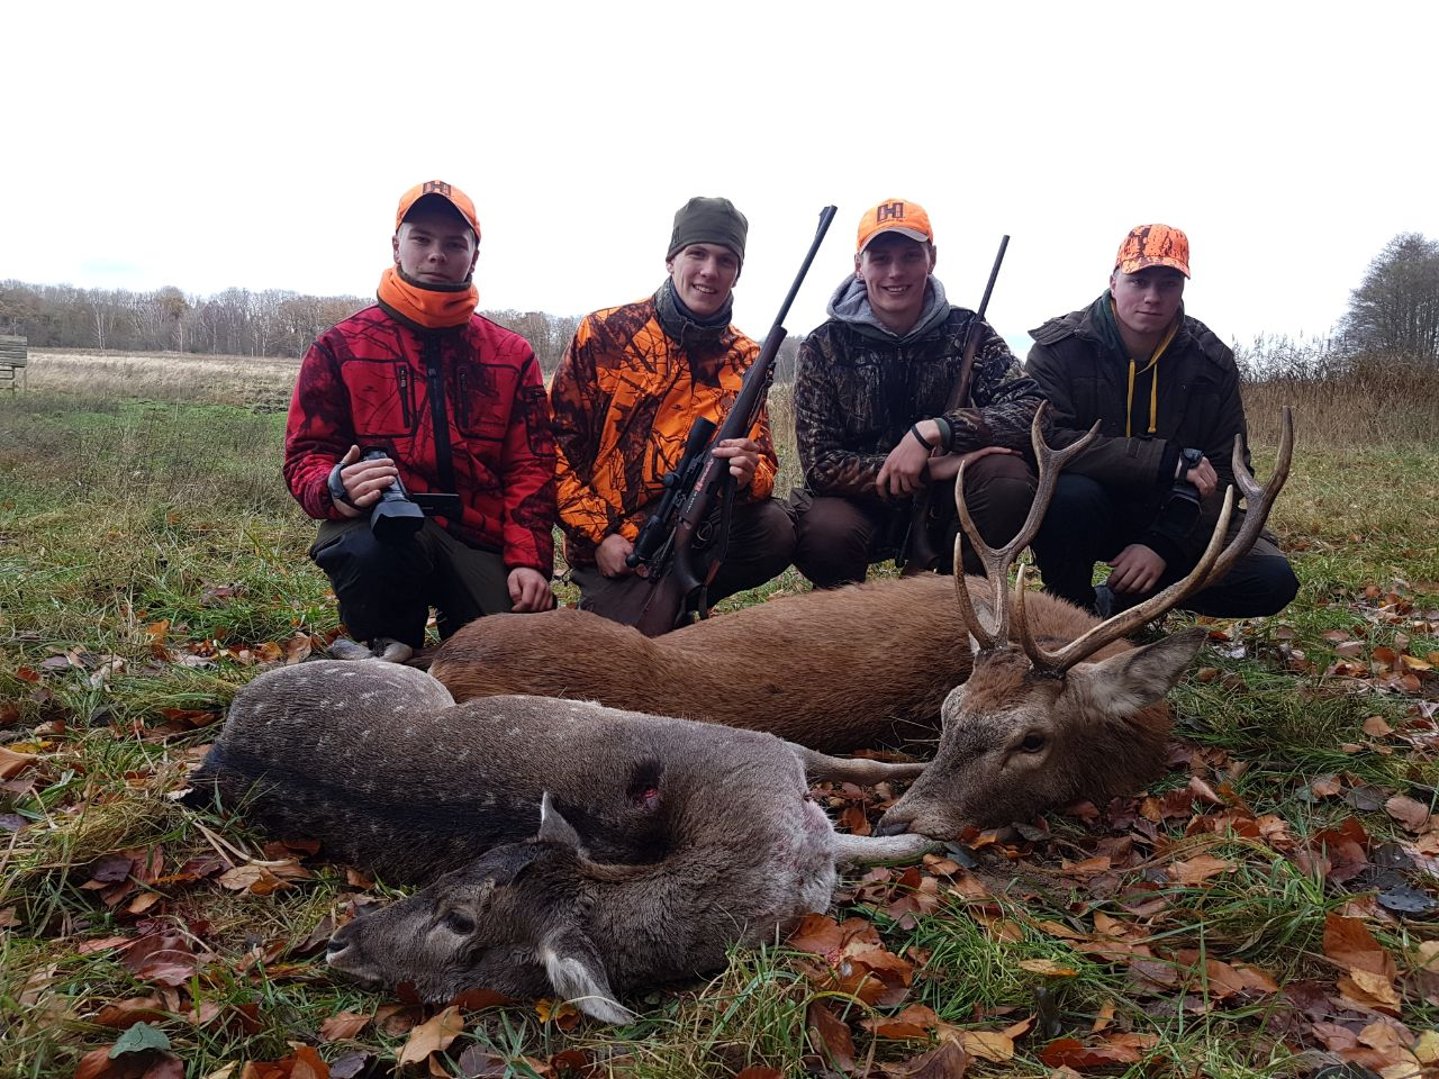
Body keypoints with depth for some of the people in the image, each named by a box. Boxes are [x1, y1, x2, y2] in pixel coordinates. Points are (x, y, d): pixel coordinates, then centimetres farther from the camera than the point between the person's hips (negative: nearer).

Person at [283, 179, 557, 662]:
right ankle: (388, 650, -3)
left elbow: (530, 467, 7)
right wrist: (337, 490, -21)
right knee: (367, 550, -38)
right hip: (386, 527, -2)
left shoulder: (512, 355, 12)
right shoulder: (340, 347, 7)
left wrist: (528, 560, -8)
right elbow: (307, 454, 4)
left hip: (481, 543, 2)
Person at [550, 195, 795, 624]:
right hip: (612, 546, -4)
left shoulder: (745, 359, 6)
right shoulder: (604, 333, -4)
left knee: (775, 529, -23)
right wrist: (598, 535, -13)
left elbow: (765, 465, 5)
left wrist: (748, 473, -21)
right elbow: (557, 443, -5)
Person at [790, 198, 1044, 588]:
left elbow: (1033, 410, -17)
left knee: (1008, 478, -29)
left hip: (945, 504, 2)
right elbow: (820, 465, -15)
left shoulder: (967, 332, -3)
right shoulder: (824, 348, -8)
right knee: (822, 533, -36)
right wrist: (931, 468, -25)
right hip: (862, 504, -2)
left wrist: (935, 431, -31)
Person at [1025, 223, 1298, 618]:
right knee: (1069, 492, -38)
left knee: (1271, 580, -17)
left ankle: (1119, 600, 4)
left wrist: (1164, 544, -22)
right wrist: (1169, 460, -30)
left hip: (1170, 516, 4)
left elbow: (1226, 472, -5)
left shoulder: (1212, 362, -2)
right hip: (1088, 513, -3)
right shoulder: (1058, 347, -12)